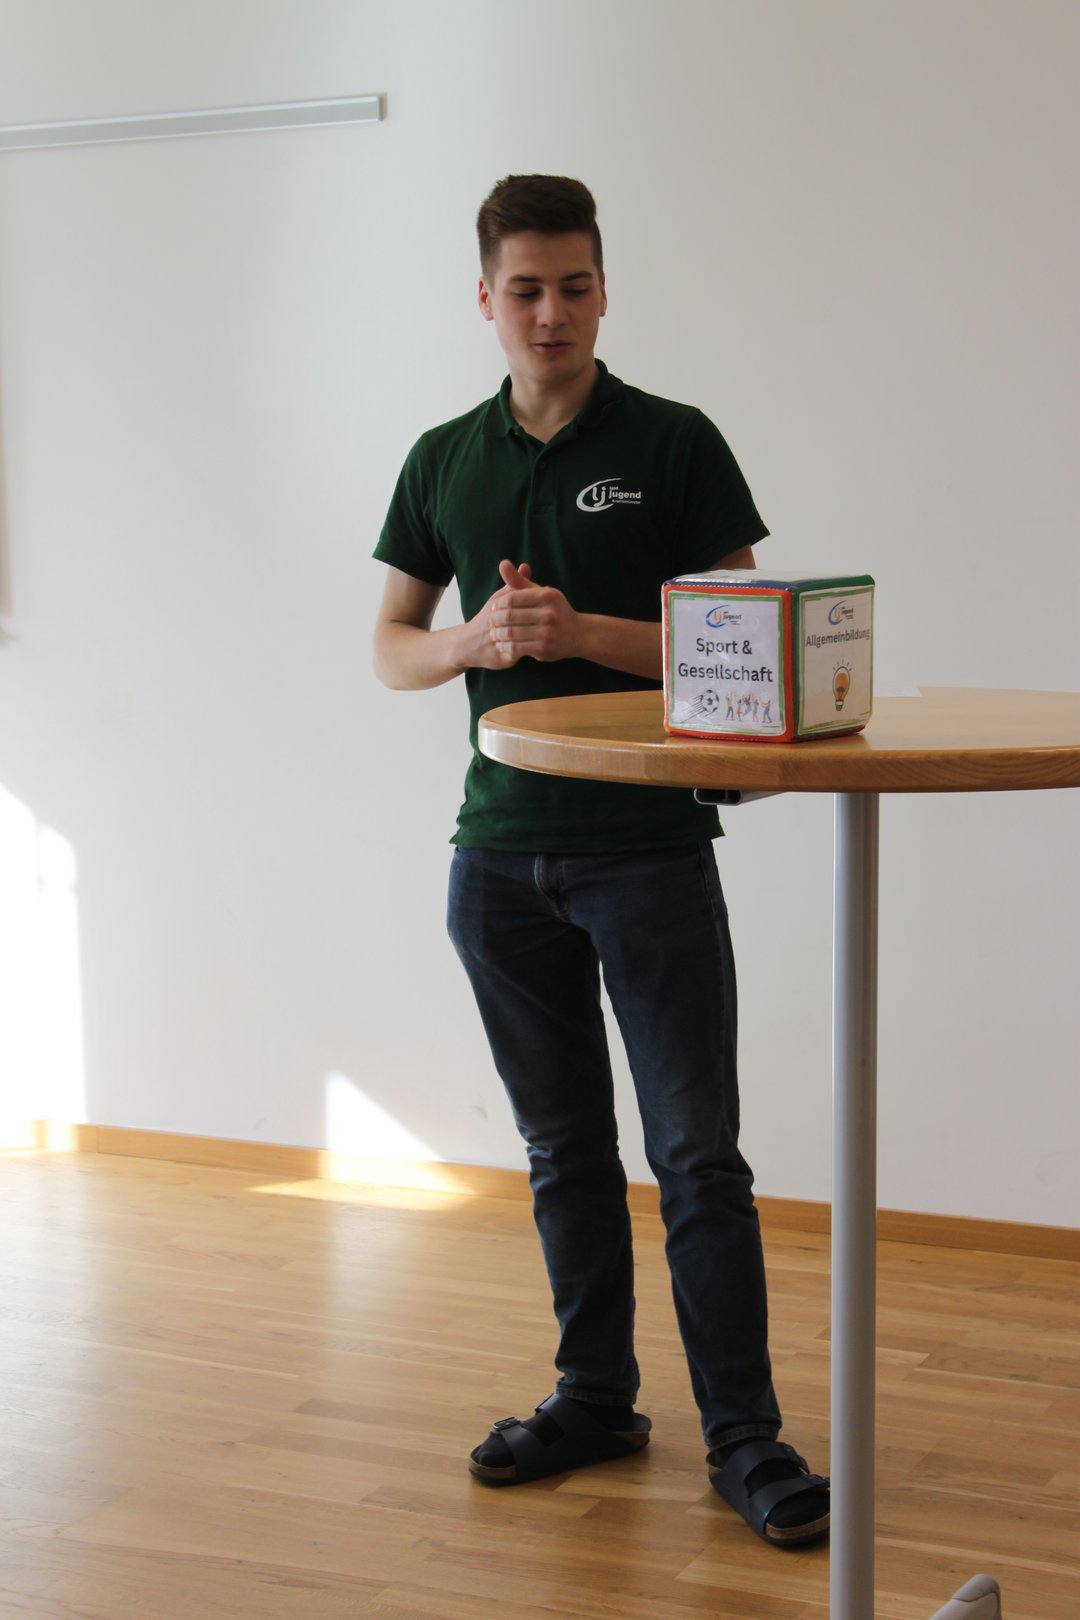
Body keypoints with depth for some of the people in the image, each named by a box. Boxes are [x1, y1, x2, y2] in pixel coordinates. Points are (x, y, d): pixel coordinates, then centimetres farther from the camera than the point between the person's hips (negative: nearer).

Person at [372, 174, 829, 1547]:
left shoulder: (674, 445, -3)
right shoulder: (443, 463, 9)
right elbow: (391, 646, 12)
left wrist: (581, 631, -18)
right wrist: (476, 641, -10)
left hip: (649, 850, -4)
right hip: (502, 854, 4)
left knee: (698, 1153, -4)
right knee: (564, 1149, 13)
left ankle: (744, 1437, 2)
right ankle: (595, 1398, 24)